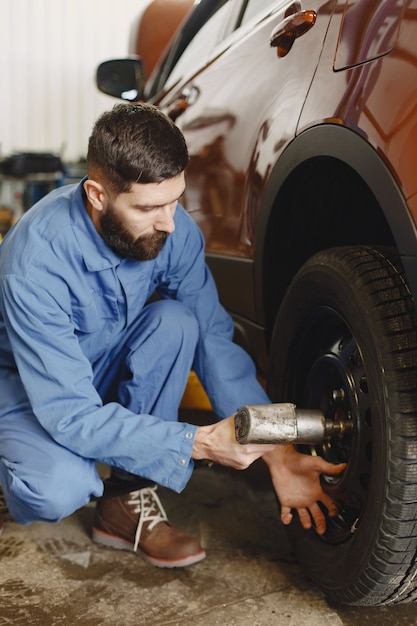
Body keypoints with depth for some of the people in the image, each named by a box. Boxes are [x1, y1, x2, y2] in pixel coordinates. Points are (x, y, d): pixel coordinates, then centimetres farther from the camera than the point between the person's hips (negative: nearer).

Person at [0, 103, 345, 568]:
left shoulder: (172, 229, -19)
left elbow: (213, 337, -13)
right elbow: (70, 415, -35)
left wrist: (276, 451, -22)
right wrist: (198, 443, -40)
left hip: (106, 371, 5)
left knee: (175, 320, -26)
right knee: (58, 489, -35)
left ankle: (128, 501, -14)